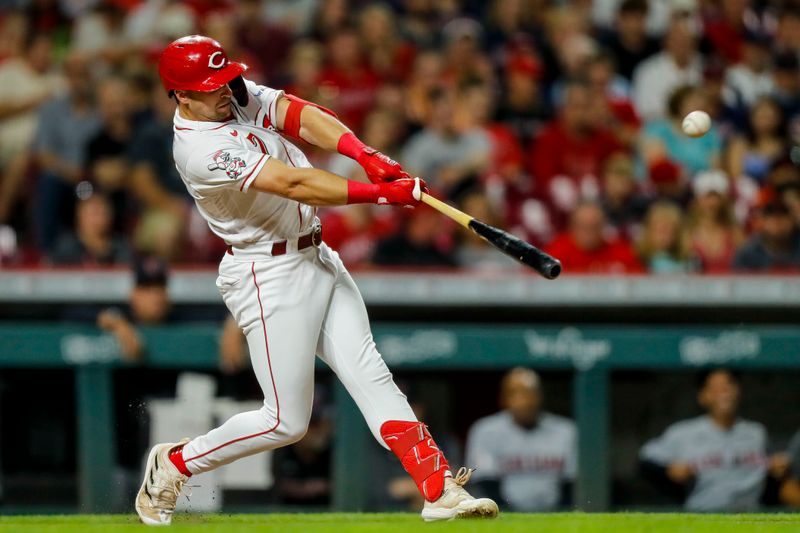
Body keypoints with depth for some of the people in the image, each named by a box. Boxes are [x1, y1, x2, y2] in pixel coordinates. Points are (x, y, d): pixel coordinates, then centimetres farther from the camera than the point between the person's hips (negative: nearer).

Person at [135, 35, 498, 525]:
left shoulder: (239, 96, 3)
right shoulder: (200, 149, -23)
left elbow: (301, 117, -10)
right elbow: (294, 184, -28)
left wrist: (366, 155, -26)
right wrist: (382, 193, -30)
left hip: (319, 260, 8)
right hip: (270, 277, -8)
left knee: (371, 376, -1)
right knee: (286, 422, -2)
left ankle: (440, 490, -7)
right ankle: (173, 464, 16)